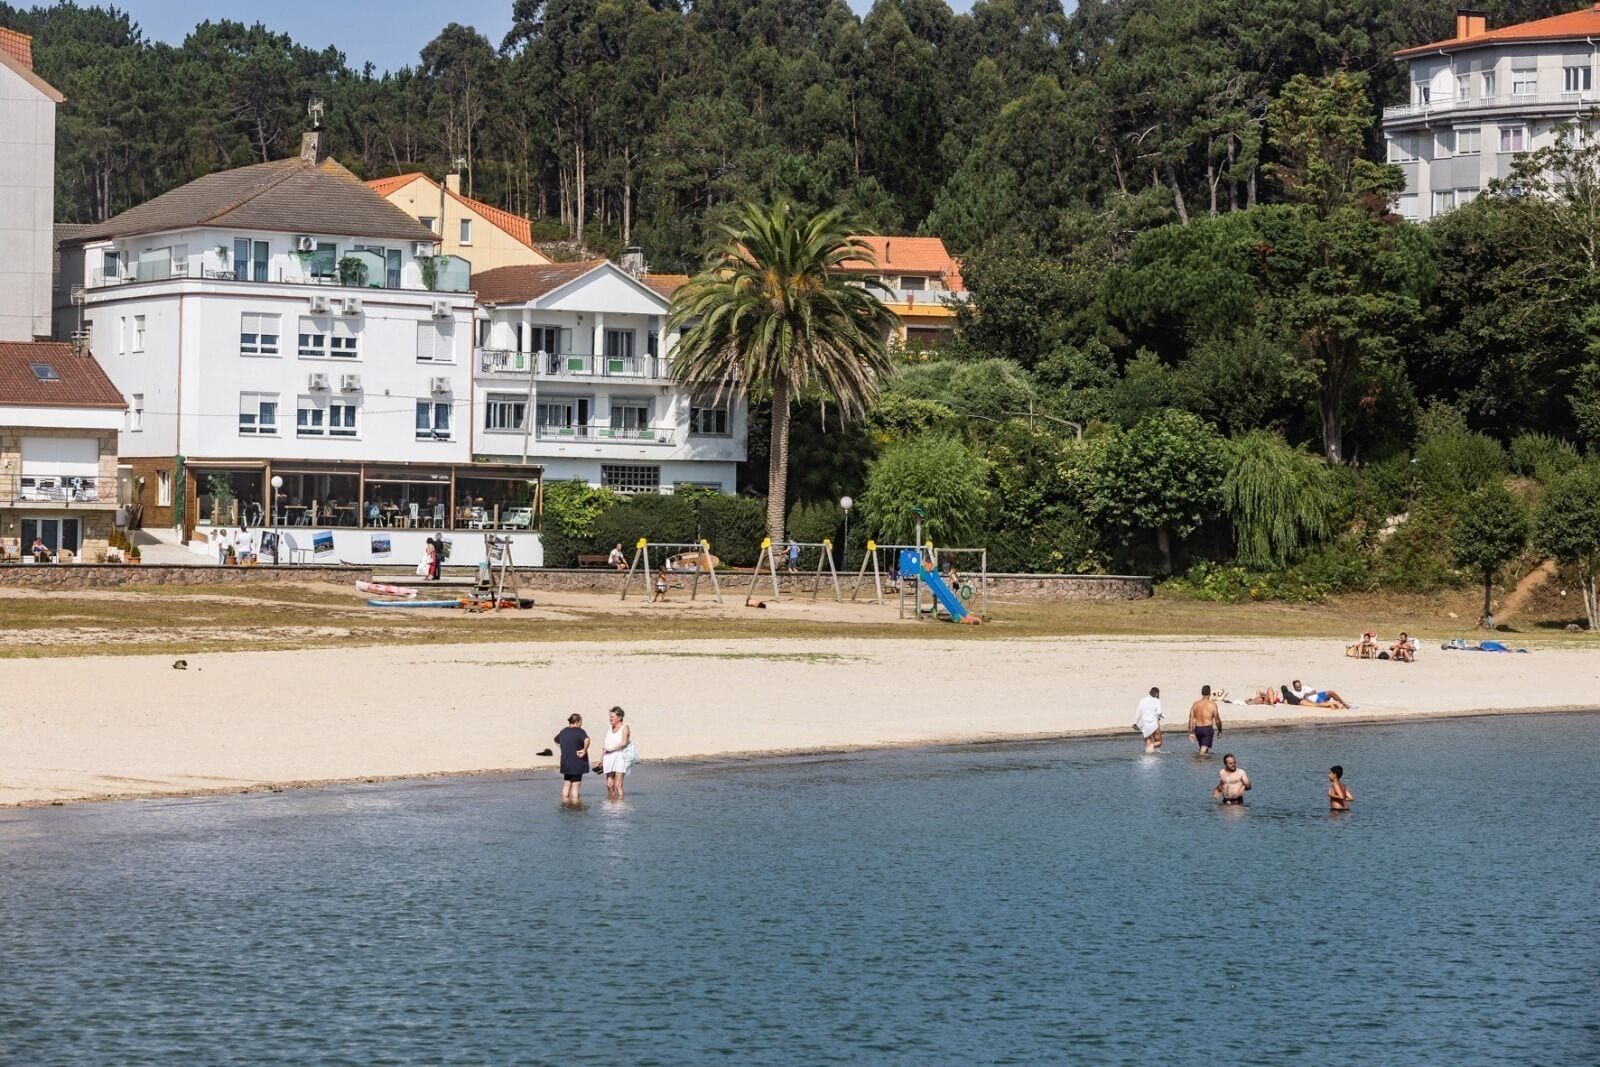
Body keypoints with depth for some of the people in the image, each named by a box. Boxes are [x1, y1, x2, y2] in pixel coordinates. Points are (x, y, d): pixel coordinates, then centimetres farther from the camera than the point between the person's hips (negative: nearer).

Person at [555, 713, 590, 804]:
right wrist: (584, 750, -18)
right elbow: (586, 740, -31)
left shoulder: (563, 732, 11)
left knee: (566, 785, 15)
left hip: (565, 763, 7)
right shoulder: (579, 731, -12)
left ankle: (565, 804, 20)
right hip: (577, 764, -7)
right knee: (575, 786, -2)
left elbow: (556, 740, 30)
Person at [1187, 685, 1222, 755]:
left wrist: (1191, 732, 6)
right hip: (1208, 728, -5)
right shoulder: (1212, 704, -7)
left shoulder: (1195, 704, 4)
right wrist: (1220, 730, 10)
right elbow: (1217, 720, -5)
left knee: (1202, 748, 23)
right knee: (1204, 750, -9)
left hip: (1197, 729, 5)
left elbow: (1191, 719, 2)